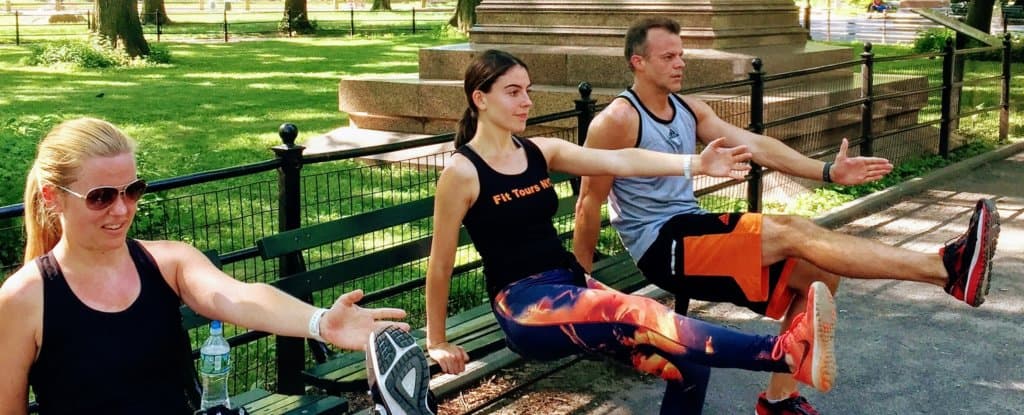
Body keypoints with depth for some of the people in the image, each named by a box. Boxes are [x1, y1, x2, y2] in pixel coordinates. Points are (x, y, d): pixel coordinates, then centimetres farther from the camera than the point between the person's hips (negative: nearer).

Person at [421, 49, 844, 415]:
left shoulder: (541, 151, 9)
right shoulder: (462, 173, -8)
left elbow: (618, 161, -4)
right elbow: (441, 264, -2)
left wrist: (695, 163, -17)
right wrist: (437, 343, 4)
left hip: (568, 281, 7)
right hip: (521, 304, -7)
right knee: (633, 314, -32)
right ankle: (788, 355, -43)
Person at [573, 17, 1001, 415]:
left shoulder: (688, 109, 9)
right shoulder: (617, 121, -14)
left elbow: (753, 144, 2)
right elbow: (590, 203, -11)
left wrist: (828, 171, -9)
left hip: (694, 227, 9)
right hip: (660, 247, -9)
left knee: (818, 274, 1)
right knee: (793, 233, -22)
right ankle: (948, 269, -27)